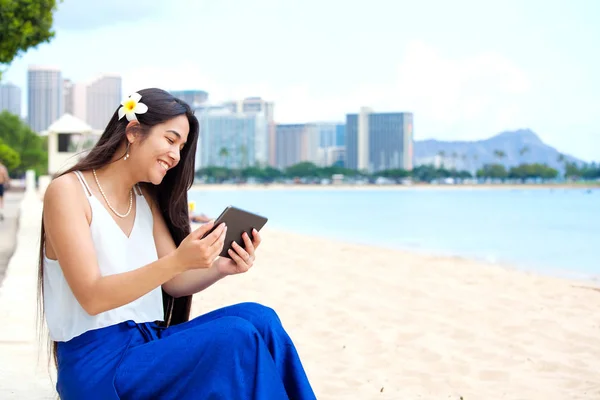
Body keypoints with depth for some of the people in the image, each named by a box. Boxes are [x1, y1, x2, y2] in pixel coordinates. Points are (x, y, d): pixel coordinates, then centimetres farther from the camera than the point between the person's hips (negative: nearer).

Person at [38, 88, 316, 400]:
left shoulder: (146, 198, 14)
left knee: (257, 318, -19)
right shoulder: (68, 191, -7)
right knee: (239, 338, -26)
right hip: (97, 364, -7)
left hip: (149, 345, 7)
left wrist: (220, 268, -12)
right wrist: (178, 260, -28)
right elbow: (92, 297, -17)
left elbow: (173, 282, 10)